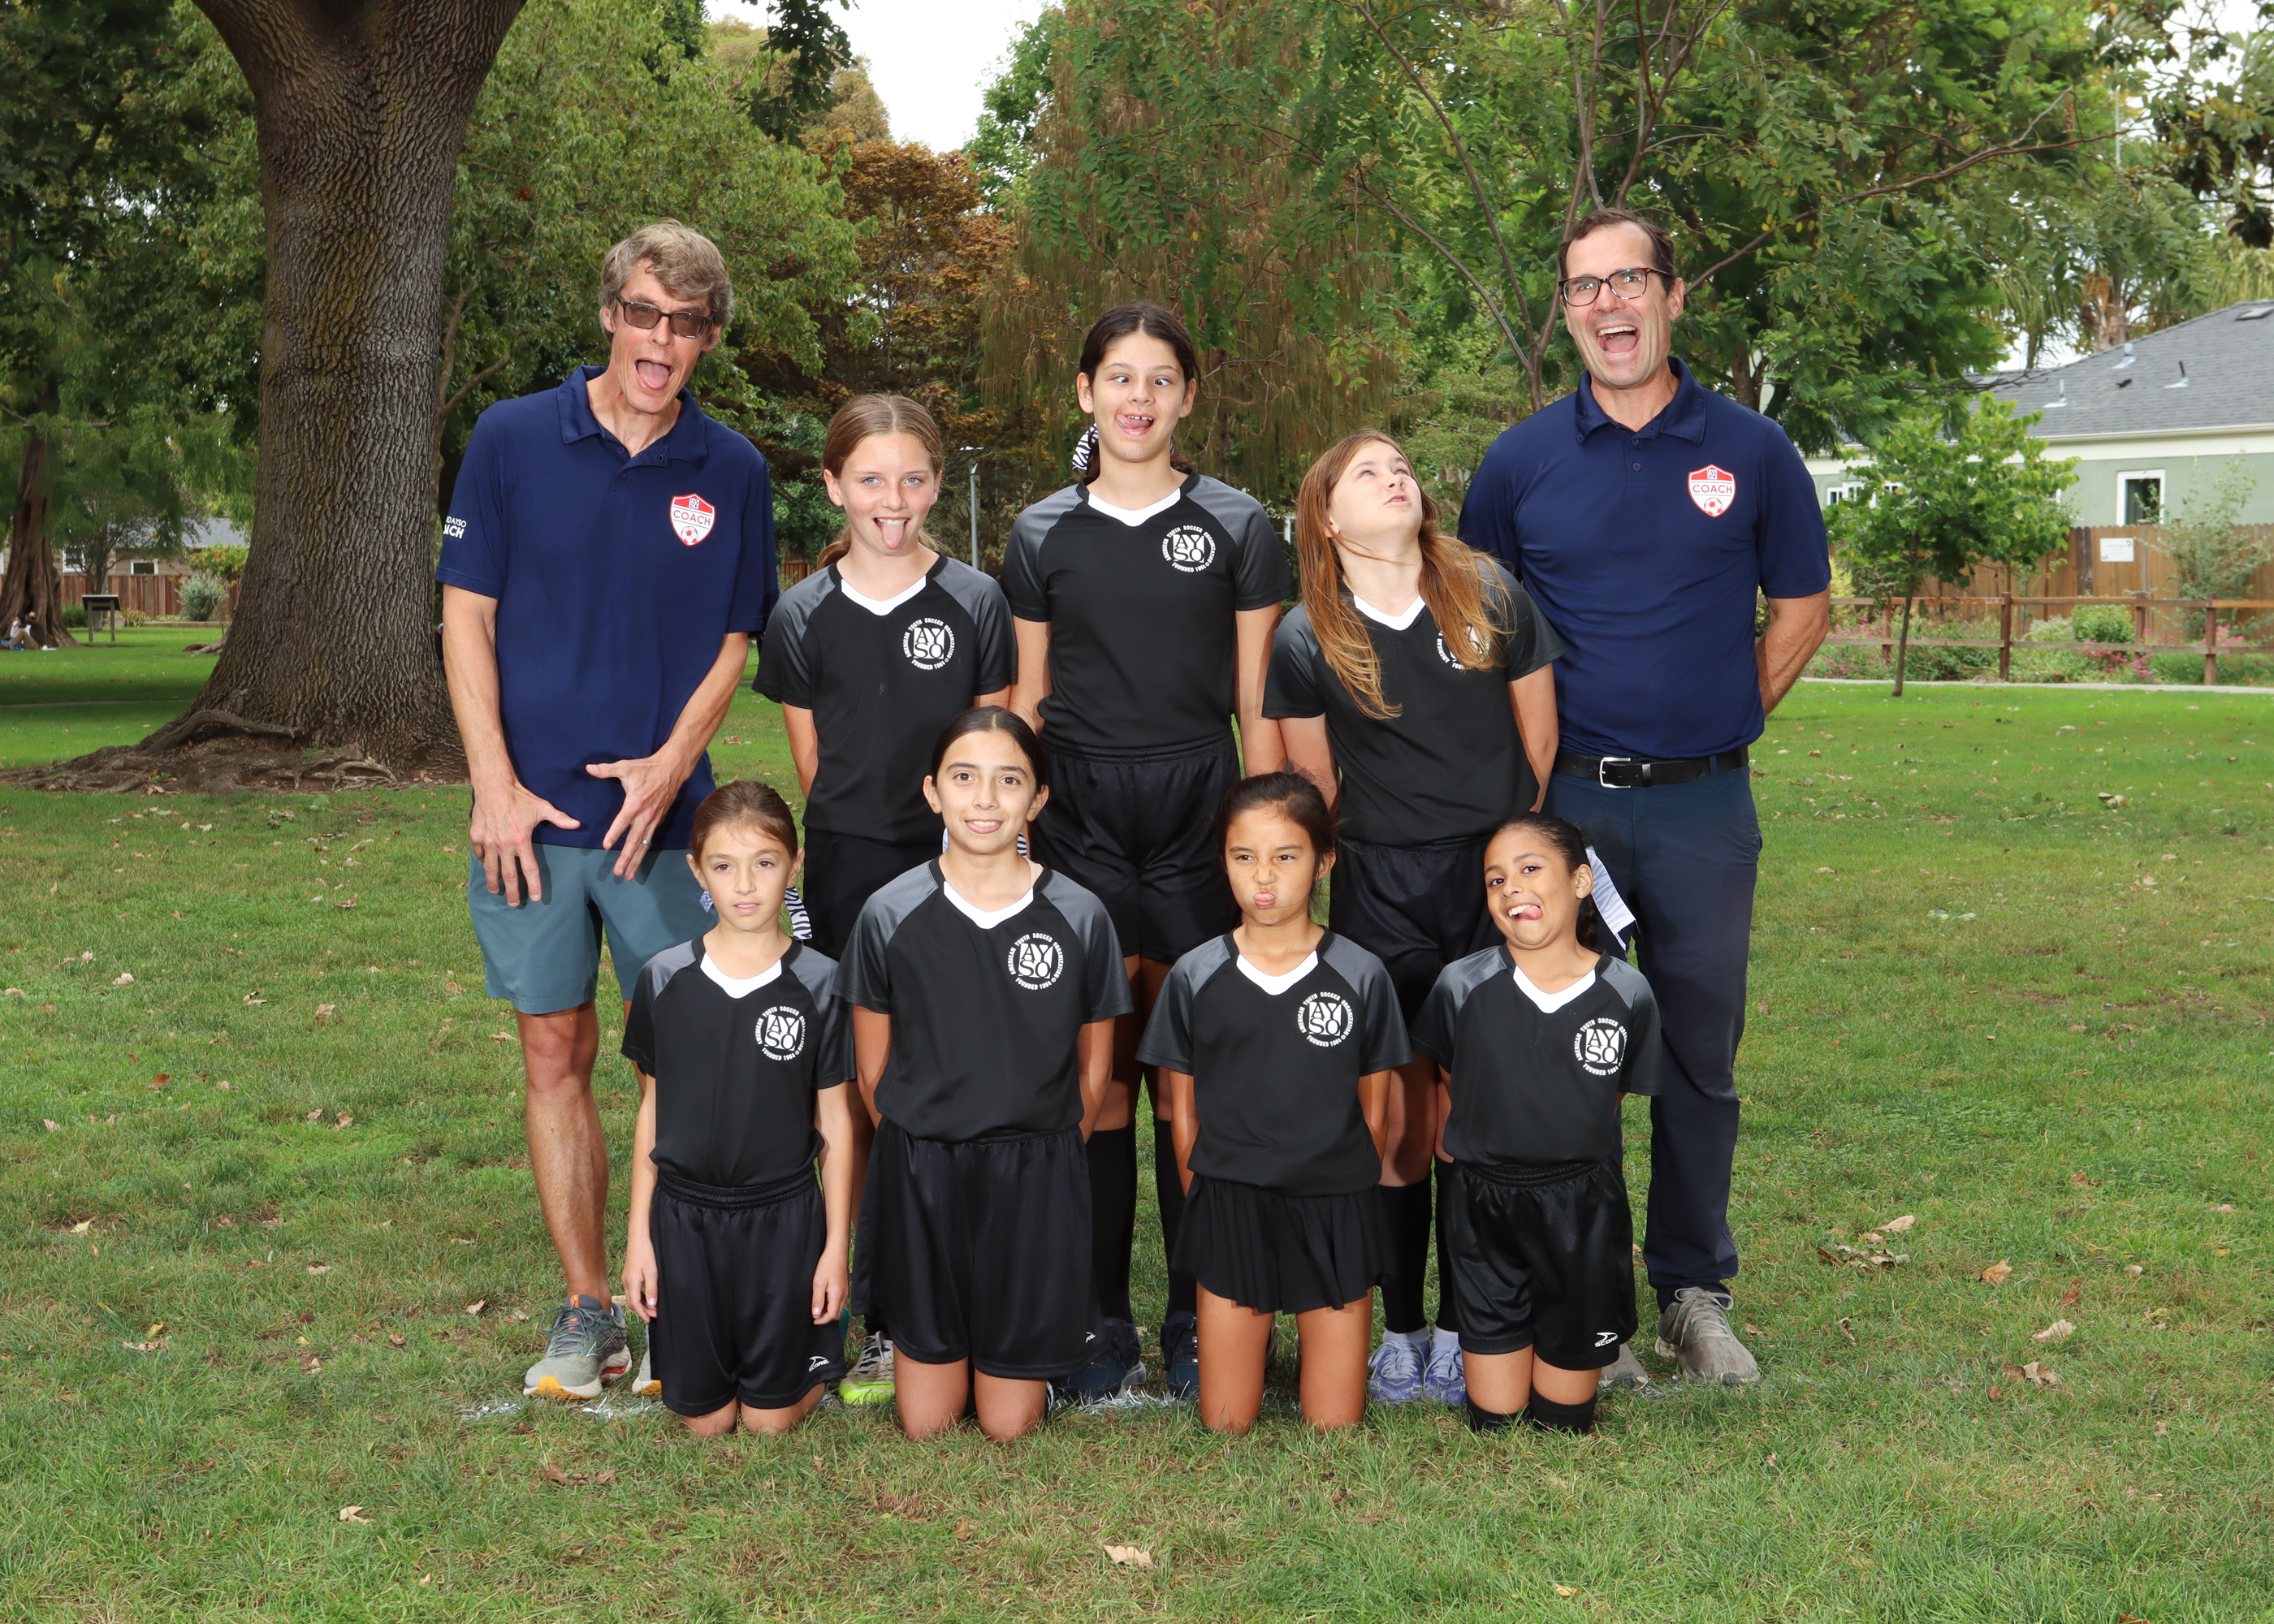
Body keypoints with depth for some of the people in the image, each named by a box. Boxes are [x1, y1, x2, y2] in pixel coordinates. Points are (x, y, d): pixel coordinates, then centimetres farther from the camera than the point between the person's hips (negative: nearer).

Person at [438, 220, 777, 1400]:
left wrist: (671, 763, -9)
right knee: (555, 1056, 6)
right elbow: (467, 618, 2)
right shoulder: (512, 440, 0)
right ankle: (587, 1311, 17)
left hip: (665, 813, 0)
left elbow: (732, 644, 8)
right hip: (529, 813, 0)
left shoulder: (730, 472, 3)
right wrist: (495, 787, -7)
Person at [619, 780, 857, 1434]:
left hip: (784, 1216, -1)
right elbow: (652, 1111, 4)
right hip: (685, 1215, 1)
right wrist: (638, 1234, 4)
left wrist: (837, 1245, -2)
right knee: (704, 1418, 7)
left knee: (770, 1417, 6)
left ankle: (821, 1328, 34)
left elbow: (836, 1122, -1)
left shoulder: (819, 984, -7)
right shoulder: (665, 979, -4)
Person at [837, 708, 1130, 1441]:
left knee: (1009, 1424, 4)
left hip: (1037, 1176, 0)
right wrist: (925, 1149, 5)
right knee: (925, 1423, 8)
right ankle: (920, 1339, 37)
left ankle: (1041, 1353, 35)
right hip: (919, 1169, 1)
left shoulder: (1080, 918, -6)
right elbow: (872, 1072, 3)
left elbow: (1093, 1070, 4)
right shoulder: (891, 915, -6)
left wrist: (1040, 1157, 9)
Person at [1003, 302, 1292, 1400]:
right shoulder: (1041, 536, 9)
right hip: (1081, 820, 1)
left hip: (1200, 821, -1)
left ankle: (1195, 1316, 12)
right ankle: (1104, 1319, 10)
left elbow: (1257, 705, 6)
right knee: (1097, 1070, 0)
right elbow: (1025, 701, 12)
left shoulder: (1237, 528, 6)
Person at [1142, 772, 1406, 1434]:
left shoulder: (1361, 976, -3)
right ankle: (1258, 1332, 33)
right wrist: (1204, 1203, 4)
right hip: (1229, 1211, 1)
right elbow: (1183, 1112, 6)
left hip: (1335, 1212, 0)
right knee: (1224, 1424, 6)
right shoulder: (1195, 977, -1)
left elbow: (1373, 1110, 5)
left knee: (1335, 1425, 3)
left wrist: (1346, 1200, 6)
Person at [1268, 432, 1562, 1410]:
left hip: (1496, 884, 1)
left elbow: (1539, 741, 9)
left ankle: (1460, 1326, 17)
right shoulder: (1304, 641, -1)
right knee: (1397, 1115, 2)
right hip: (1380, 896, -1)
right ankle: (1399, 1327, 15)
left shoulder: (1491, 598, 2)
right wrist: (1383, 866, 10)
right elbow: (1311, 791, 6)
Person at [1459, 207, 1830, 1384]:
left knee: (1700, 1054, 9)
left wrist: (1732, 711, 6)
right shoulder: (1521, 460, 3)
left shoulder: (1750, 451, 3)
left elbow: (1803, 603, 13)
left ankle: (1694, 1293, 24)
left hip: (1705, 805, 1)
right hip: (1562, 800, 0)